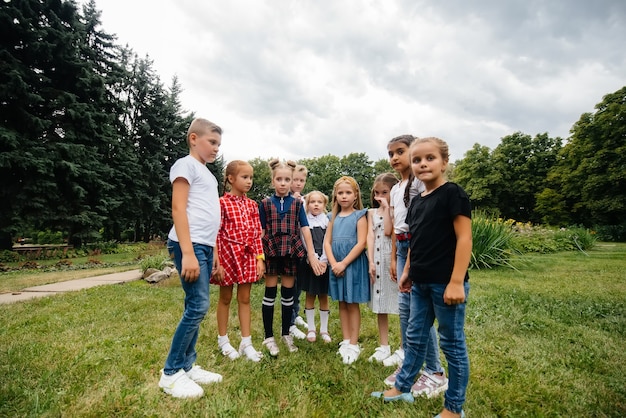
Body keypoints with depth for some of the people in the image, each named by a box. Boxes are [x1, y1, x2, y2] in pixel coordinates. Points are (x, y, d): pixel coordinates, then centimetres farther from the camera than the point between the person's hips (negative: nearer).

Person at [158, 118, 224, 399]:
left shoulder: (207, 174, 22)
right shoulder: (186, 165, -4)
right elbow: (178, 209, -13)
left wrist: (212, 252, 22)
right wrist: (188, 252, -20)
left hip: (204, 246, 9)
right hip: (190, 245, -9)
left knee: (195, 307, 11)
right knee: (198, 306, -8)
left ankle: (187, 366, 22)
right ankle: (171, 373, 8)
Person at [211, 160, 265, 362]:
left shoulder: (252, 205, 5)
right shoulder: (222, 203, -9)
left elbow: (257, 233, 6)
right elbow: (216, 234, -11)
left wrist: (260, 258, 2)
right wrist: (217, 262, -13)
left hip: (248, 256, 4)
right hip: (228, 254, -4)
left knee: (245, 299, 10)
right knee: (225, 298, 12)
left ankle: (246, 342, 21)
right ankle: (223, 340, 29)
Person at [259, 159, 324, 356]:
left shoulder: (297, 204, 3)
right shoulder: (265, 204, 1)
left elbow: (305, 229, -2)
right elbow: (261, 231, 2)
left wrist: (312, 254, -7)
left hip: (291, 252, 1)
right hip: (271, 252, -1)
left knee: (288, 294, 11)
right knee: (270, 294, 7)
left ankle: (286, 334, 26)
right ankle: (269, 337, 19)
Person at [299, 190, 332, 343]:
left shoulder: (328, 221, 3)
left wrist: (323, 261, -14)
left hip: (324, 263, 1)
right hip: (309, 263, 0)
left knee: (323, 296, 9)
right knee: (310, 296, 8)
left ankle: (324, 329, 21)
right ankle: (311, 328, 21)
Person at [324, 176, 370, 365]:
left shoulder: (359, 215, -5)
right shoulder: (334, 217, 9)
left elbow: (361, 243, -14)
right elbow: (327, 242, 4)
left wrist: (344, 263, -16)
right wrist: (334, 263, -10)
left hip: (353, 264, -5)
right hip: (337, 265, 5)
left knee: (352, 304, 4)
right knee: (342, 304, 13)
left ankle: (354, 344, 15)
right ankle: (346, 341, 25)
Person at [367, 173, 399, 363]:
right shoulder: (372, 212, 12)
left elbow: (388, 231, -17)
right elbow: (370, 236, 3)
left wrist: (387, 208, -10)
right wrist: (371, 262, -6)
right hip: (377, 260, 5)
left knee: (400, 304, 1)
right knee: (380, 305, 12)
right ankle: (384, 346, 25)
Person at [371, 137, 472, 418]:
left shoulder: (453, 194, -11)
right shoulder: (417, 201, 11)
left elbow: (464, 238, -16)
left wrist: (457, 281, -19)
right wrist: (407, 272, 17)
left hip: (446, 283, -7)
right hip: (421, 284, 8)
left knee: (452, 343, 9)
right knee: (415, 337, 19)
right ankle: (402, 388, 35)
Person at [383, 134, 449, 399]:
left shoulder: (420, 181, -8)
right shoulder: (395, 189, 16)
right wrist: (393, 258, 17)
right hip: (402, 247, 8)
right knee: (404, 306, 12)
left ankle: (435, 372, 10)